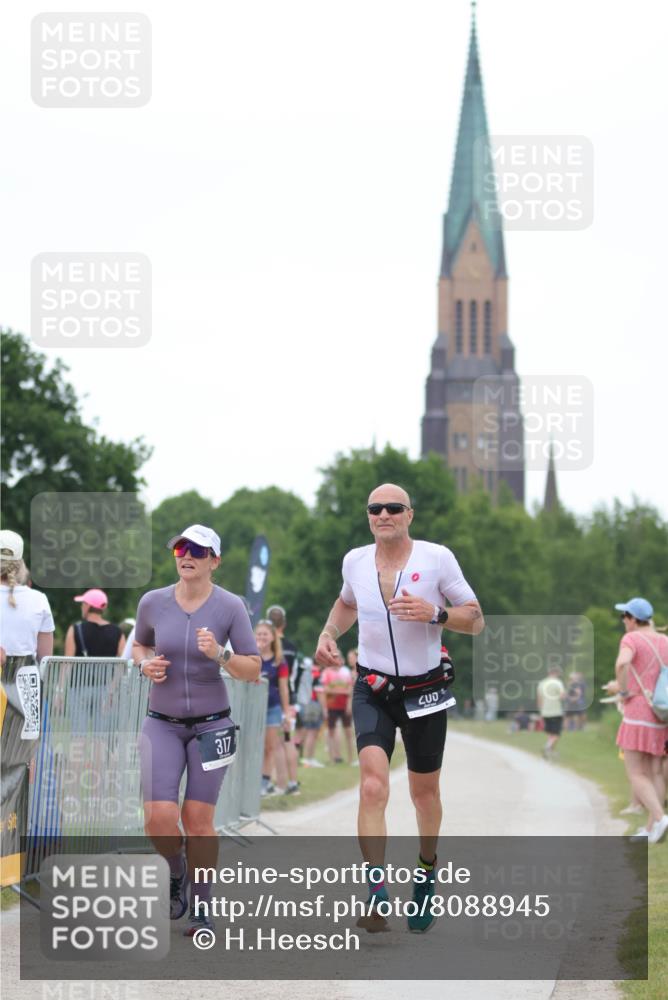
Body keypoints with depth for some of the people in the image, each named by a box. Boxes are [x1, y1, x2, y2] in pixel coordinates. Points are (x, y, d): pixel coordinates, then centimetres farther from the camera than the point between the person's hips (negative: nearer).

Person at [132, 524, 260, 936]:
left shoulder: (230, 607, -8)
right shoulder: (153, 603, -2)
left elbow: (254, 671, -6)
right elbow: (139, 645, 17)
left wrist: (219, 654, -24)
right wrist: (145, 664, -5)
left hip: (211, 723, -1)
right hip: (162, 724, 2)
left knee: (199, 820, -3)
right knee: (159, 818, -11)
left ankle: (202, 909, 13)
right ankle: (177, 871, 21)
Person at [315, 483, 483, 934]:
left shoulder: (437, 558, -8)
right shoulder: (355, 561, 2)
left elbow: (476, 620, -5)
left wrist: (434, 613, -23)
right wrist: (329, 633, 5)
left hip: (424, 692, -1)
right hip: (373, 690, 1)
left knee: (425, 791, 13)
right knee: (373, 787, -19)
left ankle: (427, 873, 40)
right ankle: (377, 895, -27)